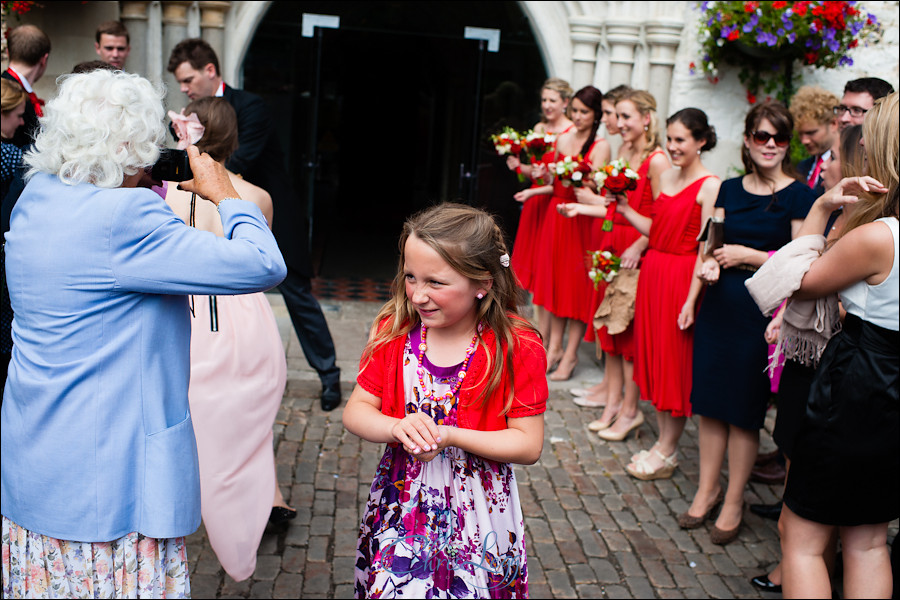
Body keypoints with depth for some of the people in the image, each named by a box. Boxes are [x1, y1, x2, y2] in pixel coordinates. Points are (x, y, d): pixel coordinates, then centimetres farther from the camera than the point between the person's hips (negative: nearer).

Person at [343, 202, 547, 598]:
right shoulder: (393, 332, -4)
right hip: (401, 503, 3)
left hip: (476, 511, -2)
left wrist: (448, 436, -24)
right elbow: (355, 412, -1)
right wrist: (398, 428, -23)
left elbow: (529, 445, -13)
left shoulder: (517, 349, -15)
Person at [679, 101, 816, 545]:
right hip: (719, 304, 5)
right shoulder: (730, 189, 9)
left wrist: (747, 255, -11)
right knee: (709, 400, 10)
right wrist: (708, 265, -6)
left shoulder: (799, 196, -6)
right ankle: (707, 489, 26)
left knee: (744, 409, 3)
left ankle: (733, 502, 19)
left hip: (762, 311, -4)